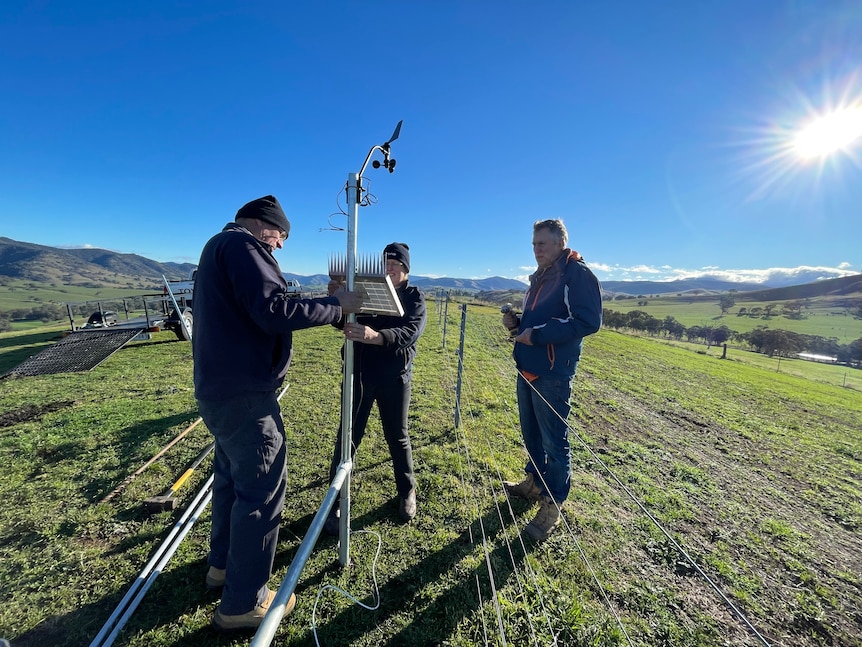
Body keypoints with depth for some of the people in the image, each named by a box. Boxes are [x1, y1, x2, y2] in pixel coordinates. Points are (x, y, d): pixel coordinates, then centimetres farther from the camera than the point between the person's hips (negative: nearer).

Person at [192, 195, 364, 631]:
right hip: (244, 392, -11)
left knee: (231, 477, 23)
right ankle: (244, 603, 18)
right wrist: (336, 305, -18)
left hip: (221, 388, 11)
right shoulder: (241, 243, -13)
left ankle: (222, 564, 42)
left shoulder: (218, 247, 20)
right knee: (261, 489, 1)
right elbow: (274, 312, -26)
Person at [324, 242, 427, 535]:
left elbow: (409, 333, -23)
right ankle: (336, 501, 25)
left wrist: (375, 336, -42)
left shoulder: (414, 297, -4)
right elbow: (341, 320, -8)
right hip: (359, 373, 1)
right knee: (348, 437, 6)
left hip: (395, 377, 0)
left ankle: (407, 491, 38)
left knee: (398, 437, 14)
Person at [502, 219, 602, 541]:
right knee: (531, 432, 20)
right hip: (527, 368, 9)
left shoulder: (578, 274, -11)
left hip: (553, 373, -9)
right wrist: (517, 322, 3)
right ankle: (534, 482, 39)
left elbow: (589, 321, -21)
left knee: (554, 441, 3)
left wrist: (537, 334, -23)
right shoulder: (539, 276, 17)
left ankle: (552, 507, 18)